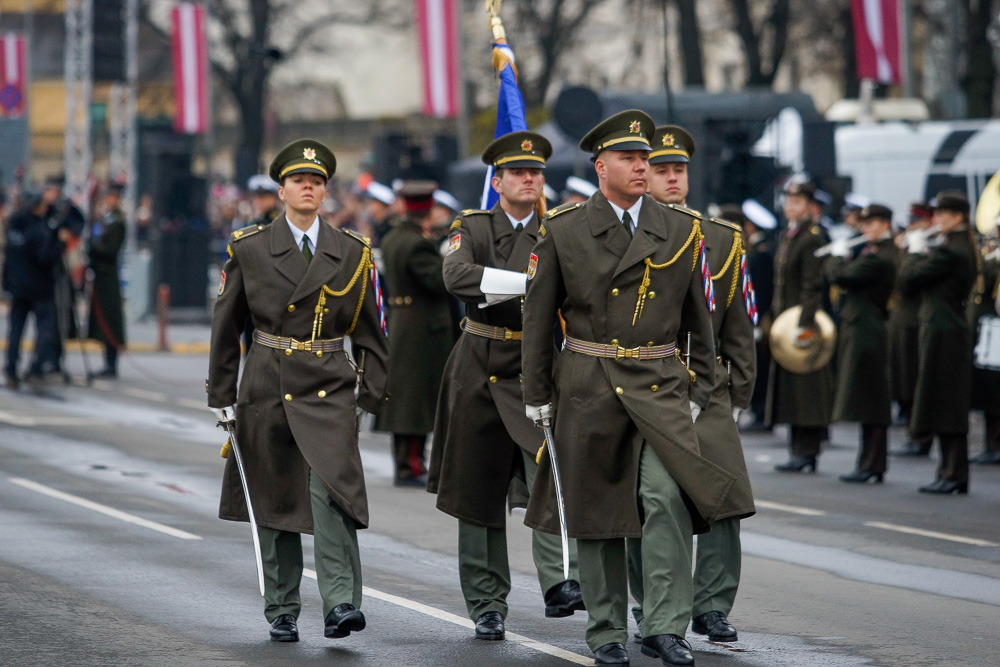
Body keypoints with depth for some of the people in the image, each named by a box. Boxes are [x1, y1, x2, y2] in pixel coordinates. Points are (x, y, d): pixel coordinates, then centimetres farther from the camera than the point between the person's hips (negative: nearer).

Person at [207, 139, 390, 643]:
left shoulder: (352, 253, 6)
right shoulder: (249, 249, 3)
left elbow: (370, 331, 10)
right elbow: (225, 326, 7)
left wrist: (372, 393, 3)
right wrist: (222, 394, 5)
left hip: (329, 391, -1)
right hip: (267, 389, 1)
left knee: (333, 490, -19)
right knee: (274, 503, 6)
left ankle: (340, 603, -23)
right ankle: (282, 613, 17)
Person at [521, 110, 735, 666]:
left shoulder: (682, 232, 5)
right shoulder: (563, 231, 2)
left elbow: (699, 319, 12)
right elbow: (538, 318, 7)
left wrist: (698, 392, 8)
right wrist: (537, 395, 6)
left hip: (660, 387, 0)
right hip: (588, 387, 0)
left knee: (667, 496, -18)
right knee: (595, 511, 5)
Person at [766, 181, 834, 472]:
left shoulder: (812, 238, -11)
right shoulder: (787, 237, 16)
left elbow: (813, 285, -18)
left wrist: (805, 324, -24)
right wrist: (776, 315, 17)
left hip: (804, 318, -9)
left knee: (805, 389, -8)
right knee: (790, 388, 10)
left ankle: (807, 451, -7)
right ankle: (800, 450, 14)